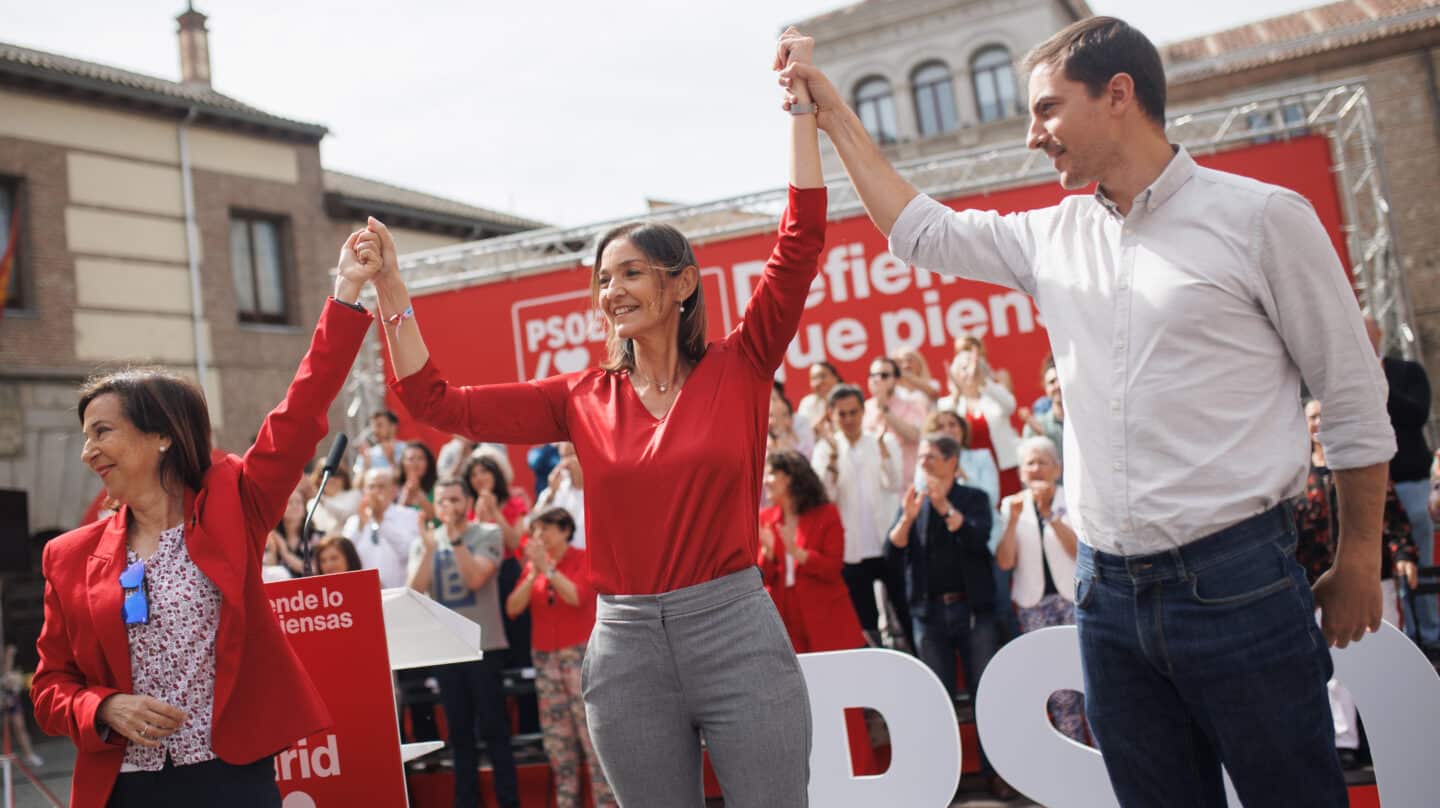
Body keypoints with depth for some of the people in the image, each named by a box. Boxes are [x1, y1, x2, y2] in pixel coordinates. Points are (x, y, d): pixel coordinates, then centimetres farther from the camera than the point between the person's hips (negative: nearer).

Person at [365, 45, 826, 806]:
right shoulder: (582, 399, 6)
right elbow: (436, 403, 5)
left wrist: (803, 111, -8)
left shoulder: (737, 368, 0)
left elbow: (799, 245, -8)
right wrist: (390, 289, 1)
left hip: (737, 633, -2)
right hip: (626, 646, 3)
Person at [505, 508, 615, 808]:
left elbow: (578, 596, -19)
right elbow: (512, 608, -1)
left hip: (581, 654, -5)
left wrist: (548, 567, -16)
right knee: (557, 738, 7)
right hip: (545, 658, 5)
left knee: (593, 732, -8)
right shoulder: (532, 565, 9)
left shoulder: (583, 559, -3)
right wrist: (534, 573, -11)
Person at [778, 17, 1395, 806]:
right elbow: (921, 230, 17)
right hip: (1107, 589, 5)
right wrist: (836, 116, 16)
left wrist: (1358, 563, 3)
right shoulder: (1053, 237, 8)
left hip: (1236, 582, -4)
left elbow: (1353, 400, 0)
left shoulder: (1260, 217, -5)